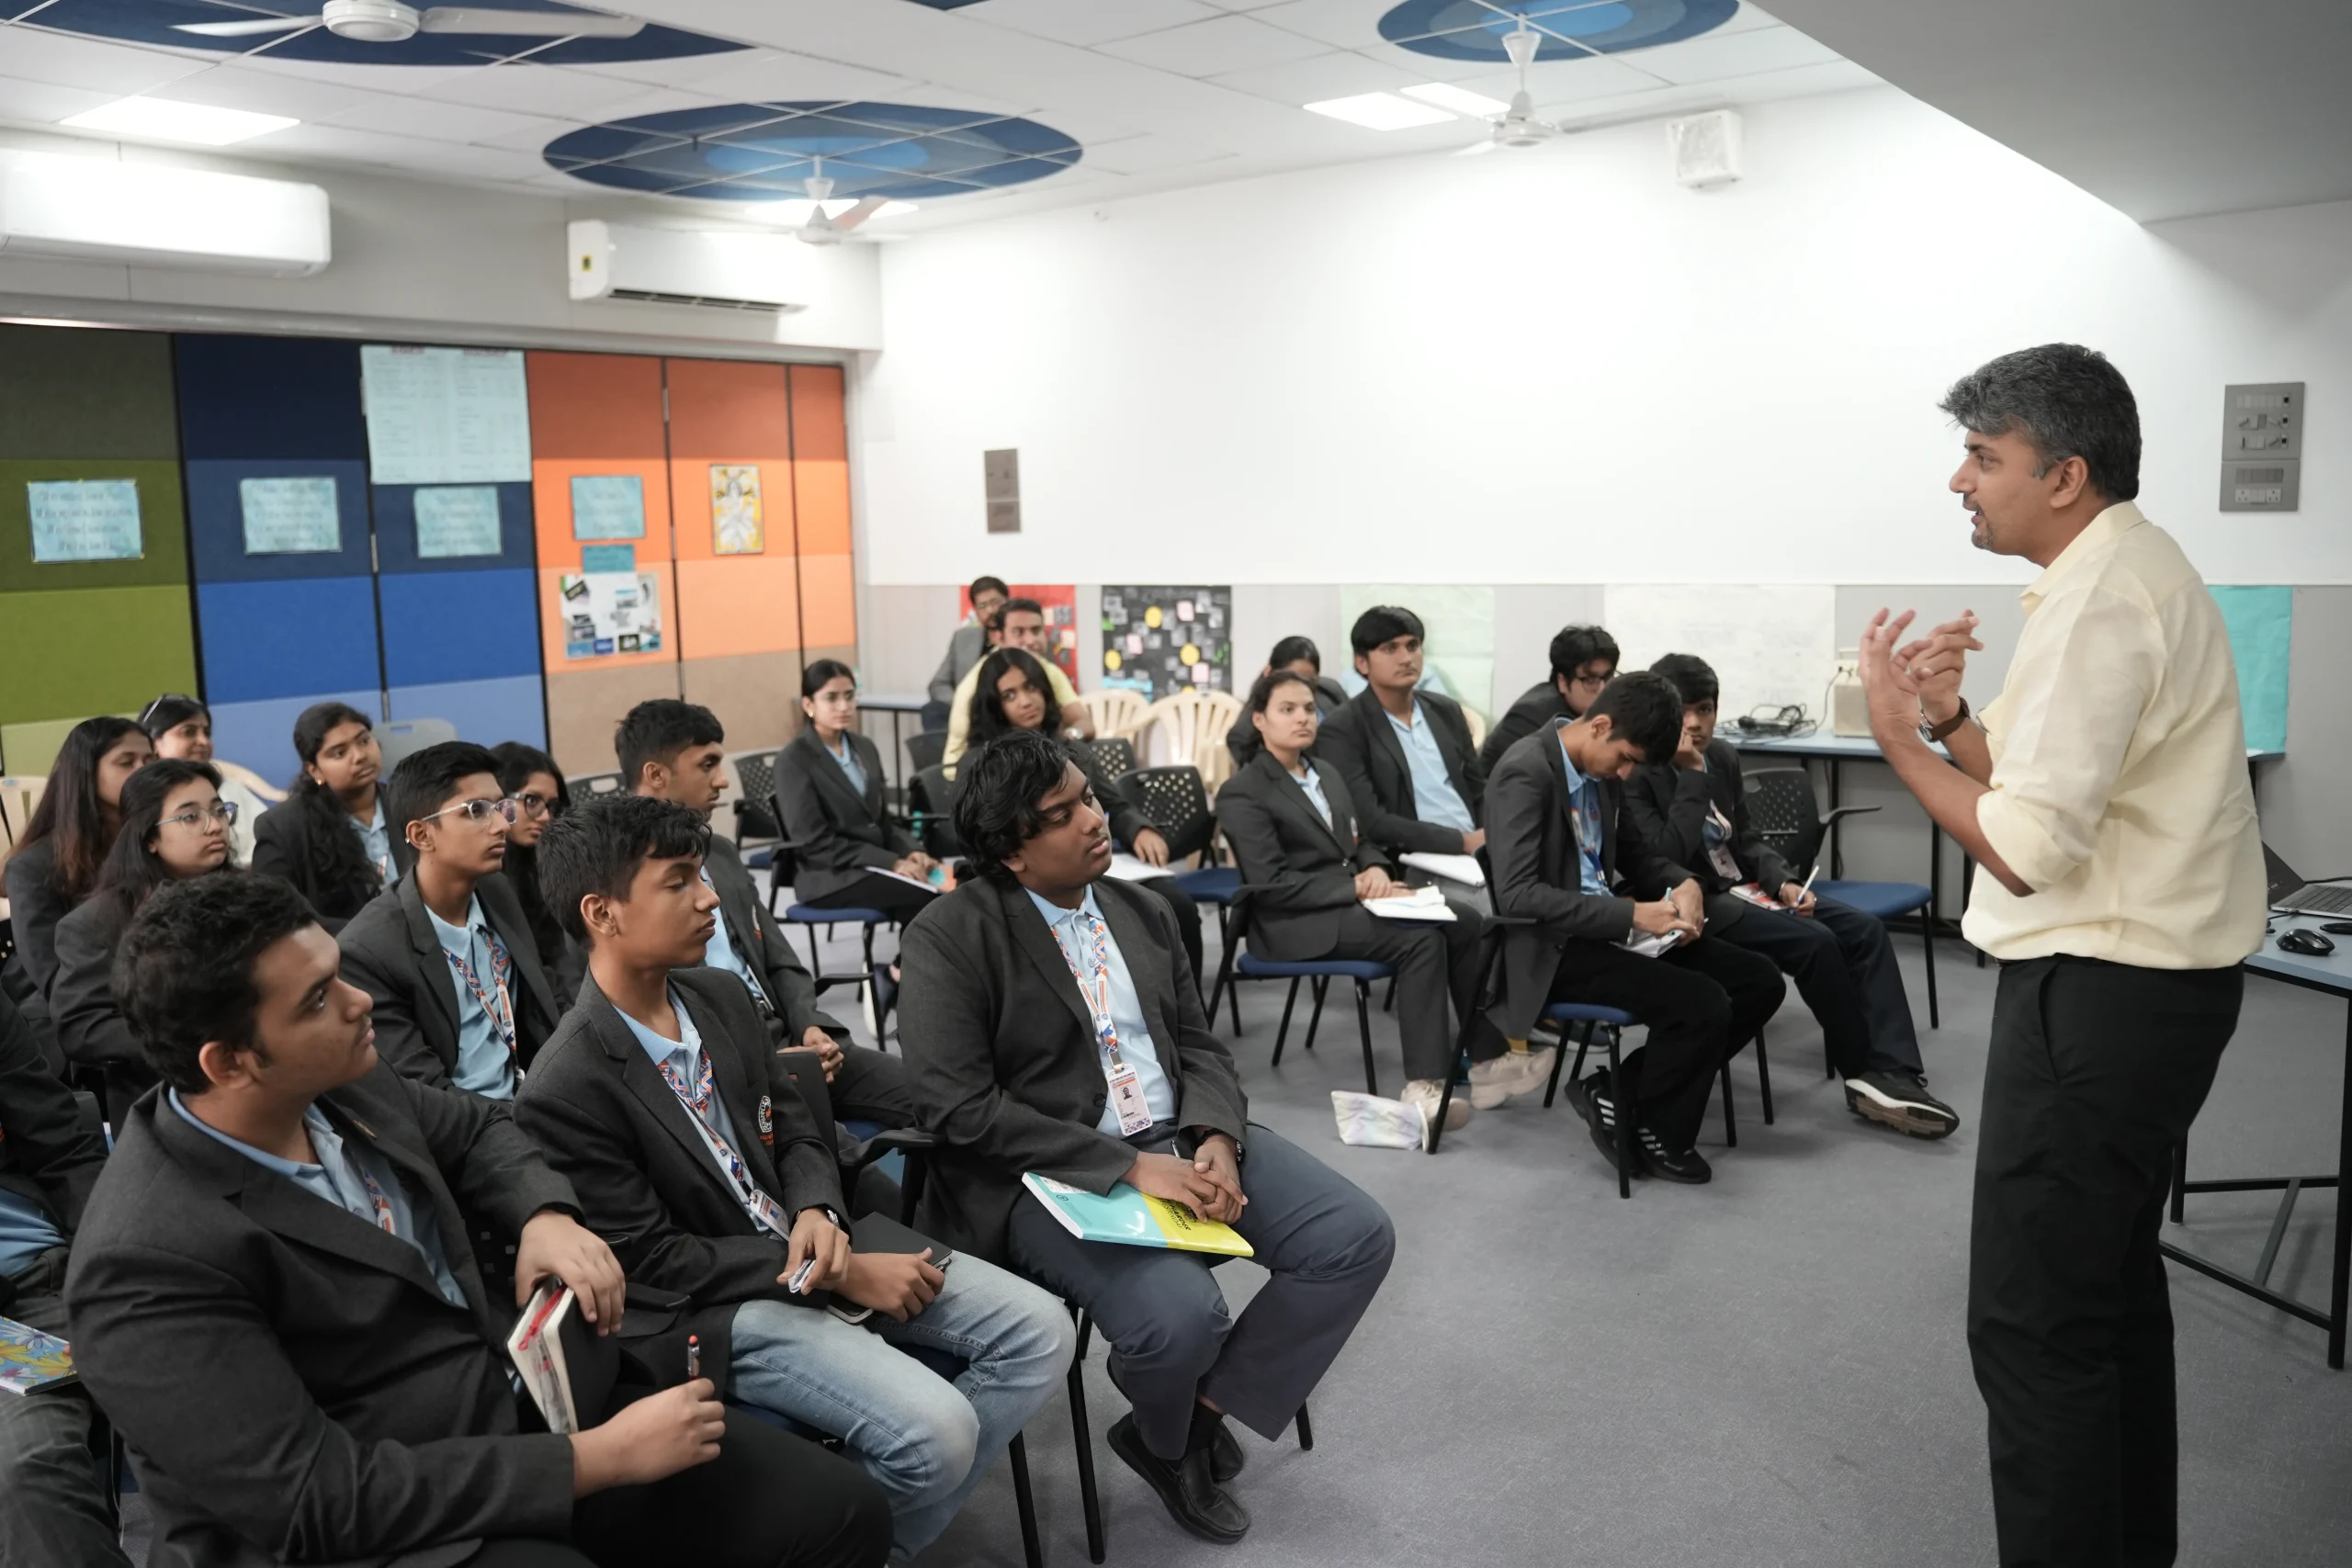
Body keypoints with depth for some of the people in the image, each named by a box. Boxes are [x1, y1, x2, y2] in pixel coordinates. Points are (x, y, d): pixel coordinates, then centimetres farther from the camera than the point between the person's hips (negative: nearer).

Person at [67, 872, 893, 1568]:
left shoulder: (340, 1084, 0)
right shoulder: (148, 1262, -22)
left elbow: (475, 1128, 21)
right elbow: (318, 1499, -25)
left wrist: (546, 1215, -1)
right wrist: (600, 1458, -23)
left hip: (526, 1403, 7)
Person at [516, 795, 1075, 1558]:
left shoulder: (720, 996, 3)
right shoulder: (565, 1092, -19)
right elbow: (649, 1260, -16)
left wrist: (817, 1215, -11)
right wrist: (844, 1275, -17)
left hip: (805, 1241, 7)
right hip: (713, 1307, -7)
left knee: (1040, 1331, -4)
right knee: (935, 1430, -25)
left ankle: (886, 1531, 8)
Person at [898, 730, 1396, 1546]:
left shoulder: (1141, 911, 10)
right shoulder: (949, 938, -10)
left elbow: (1200, 1044, 14)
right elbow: (961, 1109, -17)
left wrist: (1217, 1138, -9)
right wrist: (1128, 1167, -20)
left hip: (1179, 1140, 6)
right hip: (1048, 1175, -6)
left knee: (1357, 1237, -10)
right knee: (1182, 1316, -30)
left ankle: (1202, 1415, 6)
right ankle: (1168, 1438, 9)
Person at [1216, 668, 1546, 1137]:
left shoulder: (1327, 777, 20)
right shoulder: (1242, 794, -7)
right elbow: (1271, 885, -15)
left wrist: (1376, 870, -4)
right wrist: (1355, 886, -19)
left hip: (1350, 899, 8)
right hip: (1298, 922, -8)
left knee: (1468, 922, -12)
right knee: (1422, 938, -28)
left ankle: (1487, 1060, -9)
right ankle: (1425, 1084, -27)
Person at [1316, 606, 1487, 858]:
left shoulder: (1447, 711, 13)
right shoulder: (1344, 730, -6)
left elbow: (1479, 791, 17)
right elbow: (1369, 822, -14)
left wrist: (1489, 838, -4)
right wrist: (1462, 841, -17)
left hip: (1475, 848, 6)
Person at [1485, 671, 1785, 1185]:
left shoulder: (1602, 770, 8)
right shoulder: (1526, 772, -18)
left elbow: (1636, 853, 22)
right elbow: (1517, 894, -26)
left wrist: (1683, 884, -2)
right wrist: (1631, 914, -27)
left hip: (1606, 928, 9)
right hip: (1552, 950, -9)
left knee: (1760, 981, 0)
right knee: (1704, 1004, -24)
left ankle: (1615, 1092, 4)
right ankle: (1655, 1136, 3)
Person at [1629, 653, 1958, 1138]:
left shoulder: (1723, 757, 9)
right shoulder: (1639, 775, -14)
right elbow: (1665, 860, -25)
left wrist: (1783, 881, -2)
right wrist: (1691, 775, -24)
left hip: (1741, 887, 8)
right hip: (1692, 903, -8)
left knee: (1865, 930, -8)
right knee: (1815, 943, -25)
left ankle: (1893, 1074, -15)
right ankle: (1866, 1075, -7)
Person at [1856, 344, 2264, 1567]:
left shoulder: (2098, 601, -20)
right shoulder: (2133, 569, 12)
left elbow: (2025, 849, -24)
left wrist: (1896, 736, -14)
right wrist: (1952, 720, 1)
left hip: (2100, 997, -11)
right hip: (2151, 979, 11)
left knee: (2033, 1323, -5)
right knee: (2113, 1285, 22)